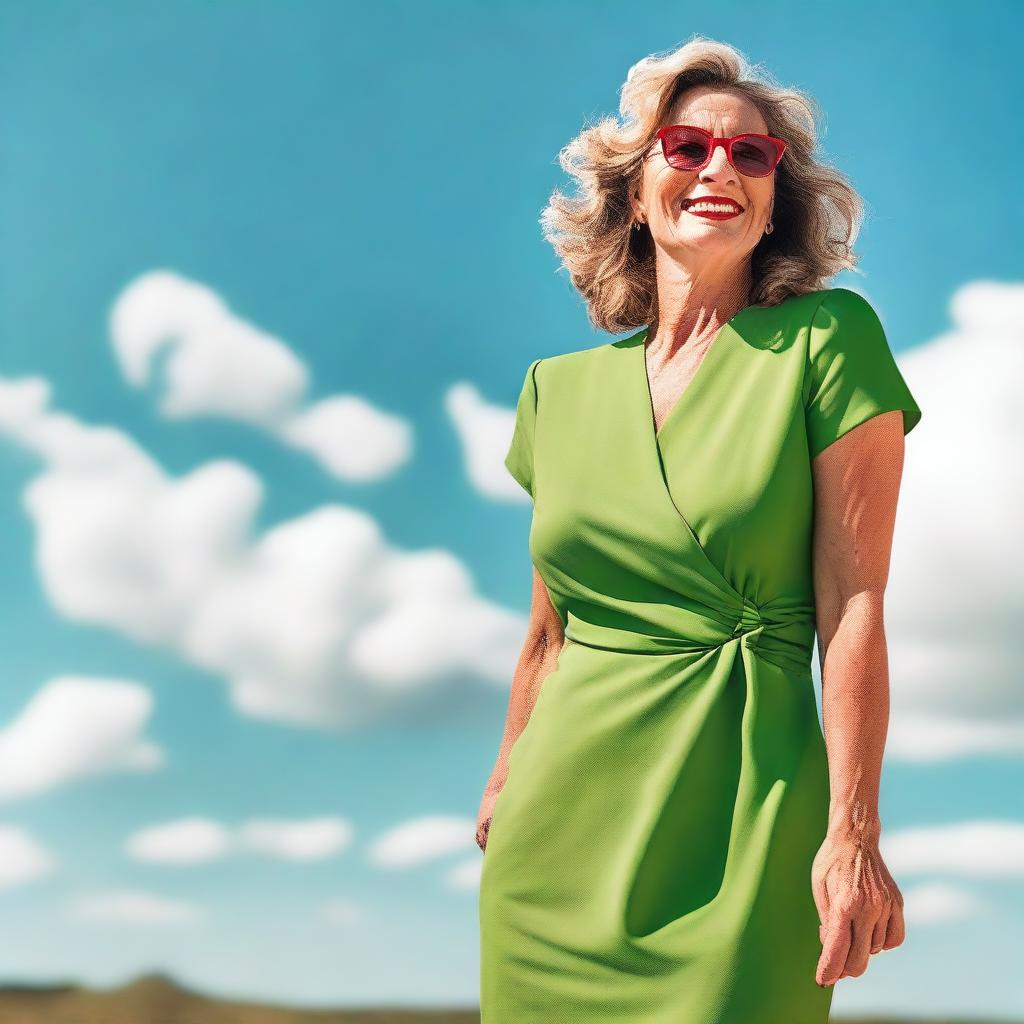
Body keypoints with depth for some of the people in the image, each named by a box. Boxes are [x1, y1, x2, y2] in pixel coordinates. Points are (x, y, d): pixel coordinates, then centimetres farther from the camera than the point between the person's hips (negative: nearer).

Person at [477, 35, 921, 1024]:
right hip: (563, 819, 4)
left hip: (742, 810, -3)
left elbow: (853, 603, -8)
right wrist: (506, 777, 21)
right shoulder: (561, 388, 9)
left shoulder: (830, 341, -3)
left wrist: (851, 830, -13)